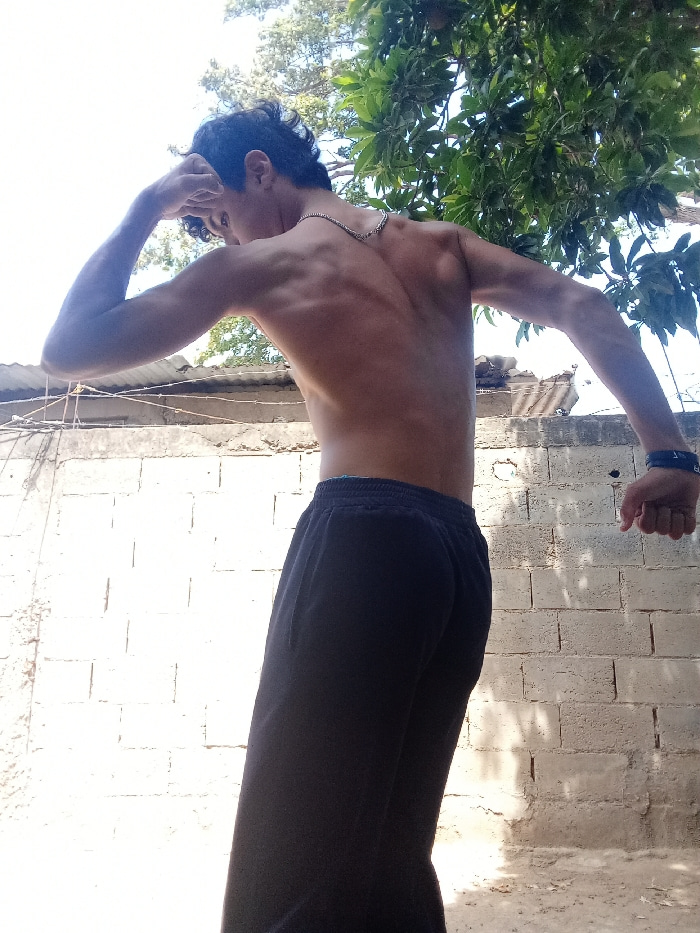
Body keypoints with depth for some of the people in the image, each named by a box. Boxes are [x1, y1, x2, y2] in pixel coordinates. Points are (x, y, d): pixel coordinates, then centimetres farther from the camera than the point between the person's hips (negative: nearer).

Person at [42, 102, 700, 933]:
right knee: (388, 862, 14)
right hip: (464, 558, 7)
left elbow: (68, 348, 10)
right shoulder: (441, 245, 22)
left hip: (360, 536, -7)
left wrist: (145, 208, 18)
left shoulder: (258, 264, 7)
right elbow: (583, 307, 12)